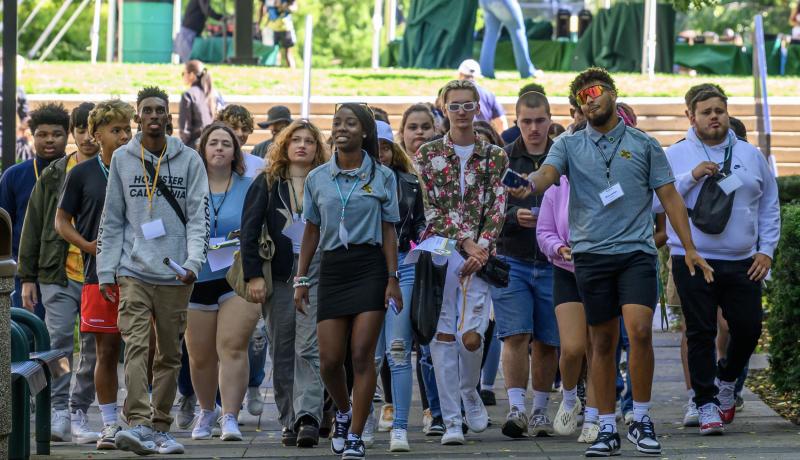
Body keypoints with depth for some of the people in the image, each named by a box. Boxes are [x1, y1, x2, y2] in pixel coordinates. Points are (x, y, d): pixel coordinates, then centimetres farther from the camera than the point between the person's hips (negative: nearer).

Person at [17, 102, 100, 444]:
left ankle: (79, 413, 12)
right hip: (59, 276, 0)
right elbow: (33, 228, 10)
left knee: (94, 350, 3)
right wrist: (27, 277, 5)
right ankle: (59, 411, -7)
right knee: (58, 342, -10)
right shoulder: (53, 176, 7)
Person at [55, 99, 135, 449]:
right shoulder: (82, 174, 5)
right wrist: (89, 246, -10)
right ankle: (110, 425, 7)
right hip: (99, 274, -1)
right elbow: (62, 221, 7)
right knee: (106, 351, 0)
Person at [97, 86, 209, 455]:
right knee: (136, 345, -16)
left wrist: (193, 262, -14)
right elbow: (111, 220, 10)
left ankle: (160, 428, 14)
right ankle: (138, 423, -26)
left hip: (175, 275, 1)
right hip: (134, 272, -1)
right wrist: (106, 272, 4)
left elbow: (199, 216, 1)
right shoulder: (122, 160, 8)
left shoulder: (189, 160, 5)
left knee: (170, 354, 6)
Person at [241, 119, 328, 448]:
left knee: (309, 350, -14)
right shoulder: (267, 183, 9)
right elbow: (249, 229, 4)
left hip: (317, 274, -2)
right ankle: (289, 421, 8)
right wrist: (253, 274, -6)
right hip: (279, 276, 2)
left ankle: (308, 417, -23)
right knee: (282, 354, 3)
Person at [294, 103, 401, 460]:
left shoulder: (382, 177, 2)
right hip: (333, 267, 2)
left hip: (370, 267, -2)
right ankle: (343, 412, 29)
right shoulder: (317, 179, 9)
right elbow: (311, 231, 13)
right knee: (329, 359, -1)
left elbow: (389, 231, 2)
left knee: (362, 354, -8)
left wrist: (392, 279, -4)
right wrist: (300, 279, 9)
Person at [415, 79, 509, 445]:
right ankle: (451, 421, 2)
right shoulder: (428, 154, 7)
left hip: (478, 255, 0)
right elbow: (429, 208, -1)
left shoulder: (494, 156, 10)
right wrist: (464, 240, -12)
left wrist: (481, 247, -13)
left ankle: (470, 392, 20)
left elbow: (497, 208, 2)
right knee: (443, 336, -3)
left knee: (471, 336, -11)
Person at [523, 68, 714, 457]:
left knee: (639, 329, -17)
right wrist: (529, 184, -34)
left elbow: (669, 197, 9)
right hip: (591, 254, 1)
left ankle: (641, 420, -5)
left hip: (636, 251, -1)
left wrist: (689, 248, 2)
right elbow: (547, 173, -10)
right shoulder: (569, 145, 9)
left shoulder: (644, 145, 8)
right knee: (602, 342, 5)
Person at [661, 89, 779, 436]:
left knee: (748, 328, 3)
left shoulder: (751, 156, 11)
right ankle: (706, 402, 3)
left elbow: (769, 206, 17)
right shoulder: (675, 156, 3)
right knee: (701, 334, -4)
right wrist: (691, 177, -14)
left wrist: (766, 250, 7)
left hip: (742, 264, 3)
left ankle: (727, 379, 31)